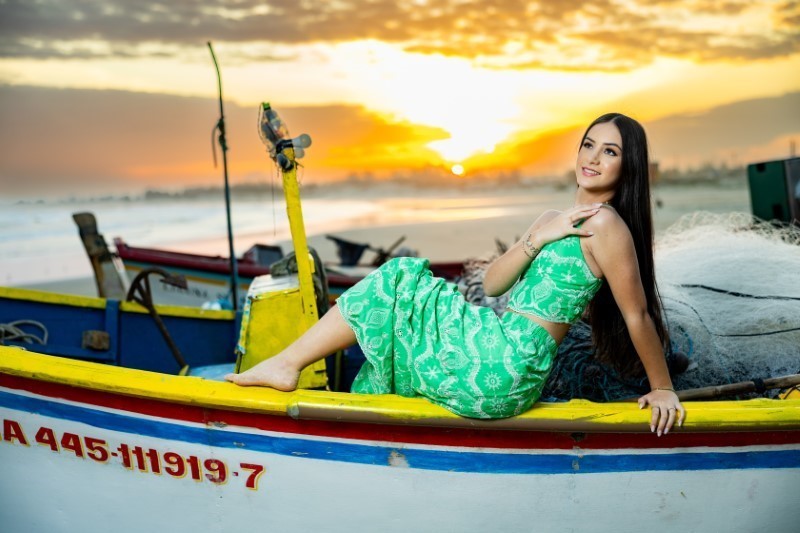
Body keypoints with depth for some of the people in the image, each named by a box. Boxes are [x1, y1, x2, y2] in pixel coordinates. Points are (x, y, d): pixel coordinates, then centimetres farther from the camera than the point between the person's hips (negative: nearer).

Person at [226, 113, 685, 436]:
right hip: (506, 365, 9)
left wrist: (664, 389, -2)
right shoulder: (559, 220, 17)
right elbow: (492, 285, 9)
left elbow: (638, 315, -7)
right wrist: (535, 239, -7)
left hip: (503, 370, -9)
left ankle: (285, 366, 0)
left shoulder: (605, 224, -11)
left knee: (400, 281, -7)